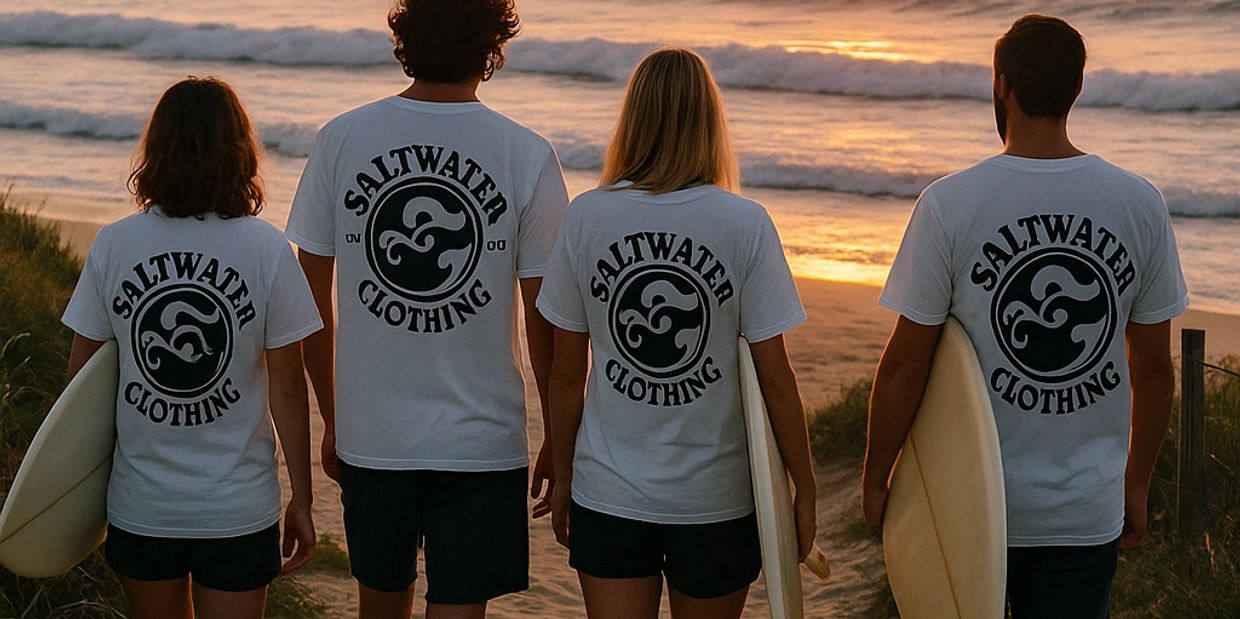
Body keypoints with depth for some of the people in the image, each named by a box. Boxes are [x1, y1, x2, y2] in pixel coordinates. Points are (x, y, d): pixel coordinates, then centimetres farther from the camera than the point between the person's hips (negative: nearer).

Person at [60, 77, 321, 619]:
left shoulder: (112, 245, -5)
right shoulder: (267, 250, -10)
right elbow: (287, 390, -6)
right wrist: (301, 501, 4)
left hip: (140, 507, 2)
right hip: (239, 510, -2)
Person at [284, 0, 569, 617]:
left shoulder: (339, 140, -4)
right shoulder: (527, 156, -10)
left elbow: (310, 306, 2)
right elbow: (547, 320, -6)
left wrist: (331, 419, 14)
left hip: (368, 433, 3)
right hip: (481, 440, -3)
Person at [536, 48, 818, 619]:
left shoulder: (587, 218, -5)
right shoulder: (746, 225, -9)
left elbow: (566, 374, 1)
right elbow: (774, 379, -8)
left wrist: (563, 476, 13)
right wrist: (804, 490, 3)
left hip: (609, 495, 1)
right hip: (716, 497, 0)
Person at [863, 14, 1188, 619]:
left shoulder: (948, 205, -12)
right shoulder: (1141, 204, -3)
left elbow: (905, 364, -10)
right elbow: (1153, 370, 4)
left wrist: (875, 479, 3)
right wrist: (1136, 485, 16)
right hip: (1088, 513, 2)